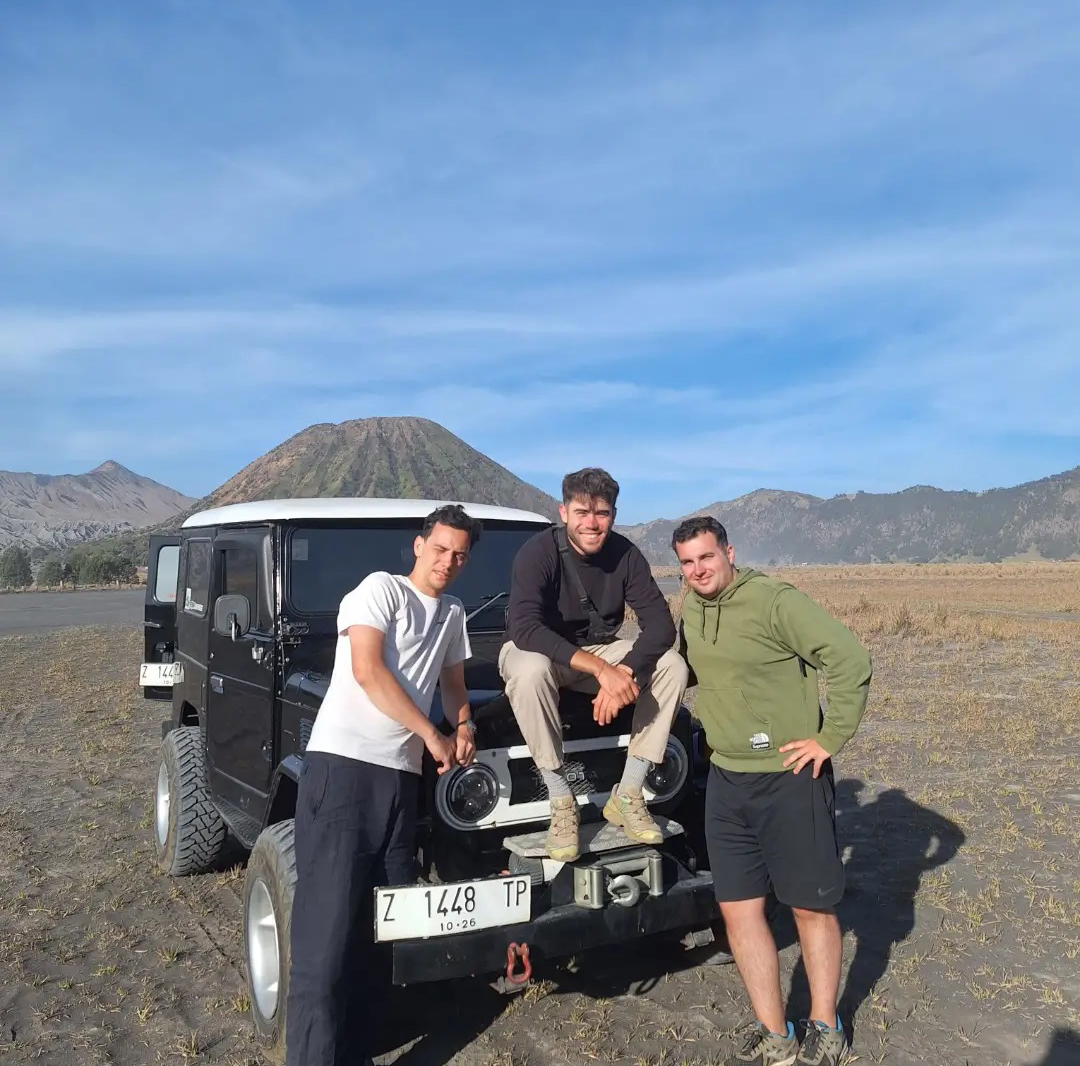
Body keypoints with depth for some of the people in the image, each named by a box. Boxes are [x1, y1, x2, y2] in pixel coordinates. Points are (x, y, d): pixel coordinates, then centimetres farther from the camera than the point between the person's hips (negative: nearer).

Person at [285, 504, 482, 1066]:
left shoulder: (453, 615, 19)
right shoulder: (380, 588, -2)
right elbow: (367, 671, -14)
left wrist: (464, 725, 5)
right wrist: (433, 735, -10)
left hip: (402, 775, 7)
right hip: (343, 766, -7)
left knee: (383, 924, 10)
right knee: (328, 929, -7)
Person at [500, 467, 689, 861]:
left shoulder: (625, 554, -13)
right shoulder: (538, 552, -25)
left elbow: (660, 625, -16)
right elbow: (524, 628, -37)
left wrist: (624, 672, -35)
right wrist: (602, 670, -44)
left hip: (599, 651, 4)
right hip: (537, 650, -4)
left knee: (672, 665, -18)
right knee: (530, 672, -39)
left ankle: (628, 795, -11)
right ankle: (561, 801, -23)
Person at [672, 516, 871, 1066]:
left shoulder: (775, 600, -18)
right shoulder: (688, 608, 3)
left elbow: (850, 659, -20)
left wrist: (830, 737, -17)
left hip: (790, 778, -6)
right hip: (726, 779, 6)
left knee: (810, 906, 10)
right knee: (738, 909, 8)